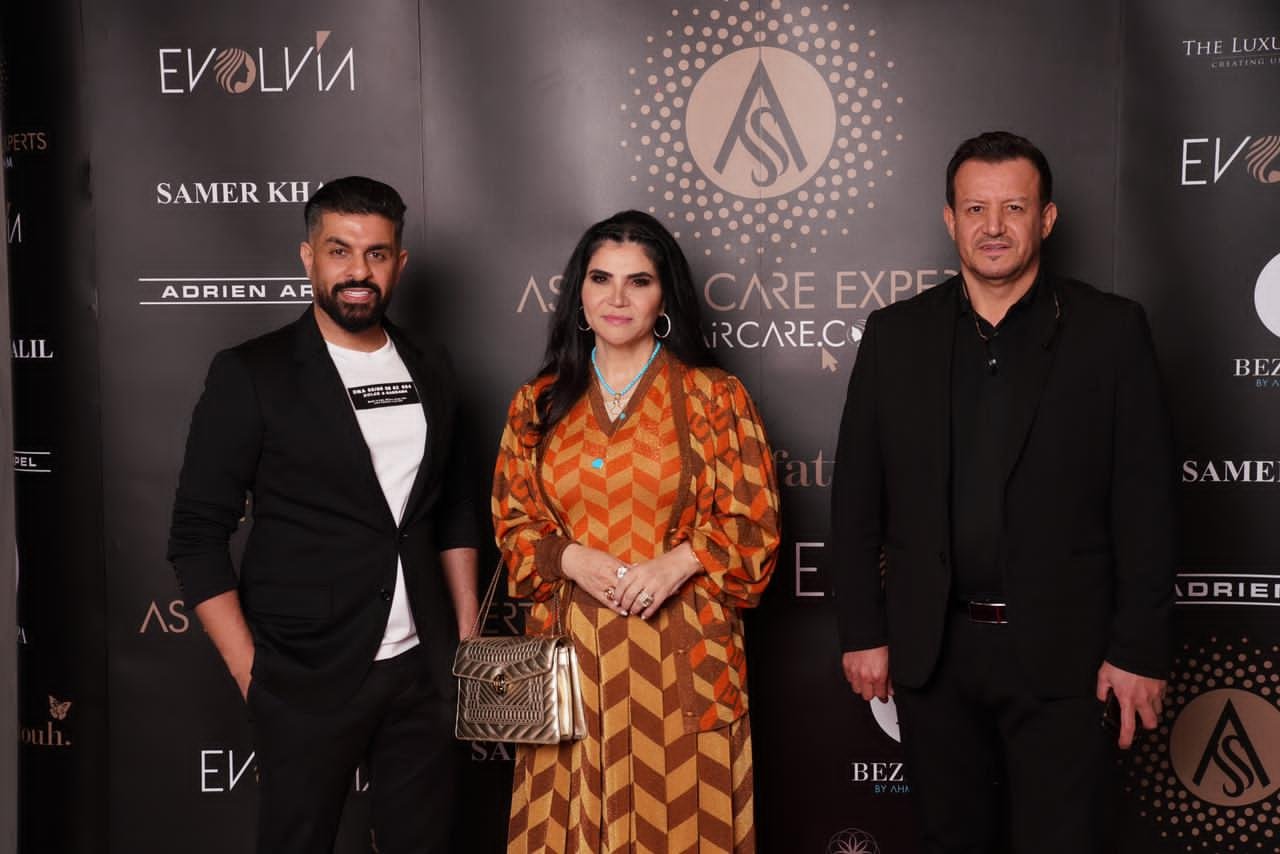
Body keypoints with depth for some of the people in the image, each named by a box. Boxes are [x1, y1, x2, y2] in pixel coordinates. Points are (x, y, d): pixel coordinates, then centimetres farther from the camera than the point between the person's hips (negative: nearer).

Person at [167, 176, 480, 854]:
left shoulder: (428, 369, 8)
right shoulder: (251, 374, -7)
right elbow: (197, 536, -7)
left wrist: (468, 639, 9)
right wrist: (250, 673, -11)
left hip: (423, 670, 4)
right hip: (308, 681, -4)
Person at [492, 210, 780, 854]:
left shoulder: (714, 397, 2)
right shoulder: (539, 404, 9)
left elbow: (754, 522, 0)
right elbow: (513, 521, 10)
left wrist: (674, 564, -15)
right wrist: (573, 560, -9)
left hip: (681, 652, -2)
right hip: (571, 654, 2)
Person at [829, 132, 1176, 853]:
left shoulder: (1111, 331, -2)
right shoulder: (895, 335, 4)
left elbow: (1147, 502, -4)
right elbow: (857, 497, 4)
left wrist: (1141, 649, -8)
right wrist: (863, 631, 1)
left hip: (1062, 653, -2)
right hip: (931, 651, 3)